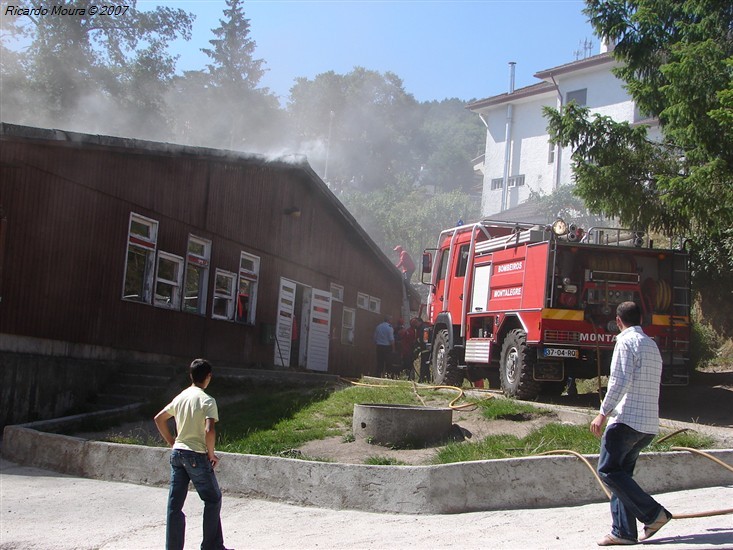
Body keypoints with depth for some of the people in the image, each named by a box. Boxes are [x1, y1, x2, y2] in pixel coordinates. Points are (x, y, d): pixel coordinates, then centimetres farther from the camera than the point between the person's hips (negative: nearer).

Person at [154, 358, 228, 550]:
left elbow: (159, 419, 17)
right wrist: (211, 454, -9)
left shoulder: (180, 397, 9)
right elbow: (209, 431, -23)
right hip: (197, 456, -6)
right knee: (213, 499, 10)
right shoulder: (207, 400, -12)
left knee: (175, 503, 7)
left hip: (177, 454, 6)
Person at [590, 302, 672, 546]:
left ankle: (653, 513, -10)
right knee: (622, 473, 10)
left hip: (627, 419, -9)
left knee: (608, 470, -6)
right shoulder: (652, 345, 20)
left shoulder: (626, 342, -7)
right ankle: (623, 531, 5)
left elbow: (620, 381, -17)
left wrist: (603, 413, -16)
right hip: (650, 423, 9)